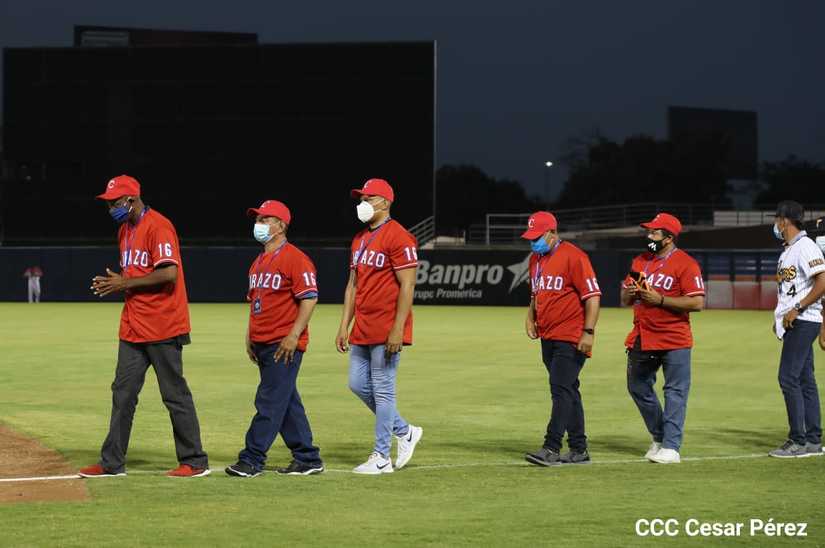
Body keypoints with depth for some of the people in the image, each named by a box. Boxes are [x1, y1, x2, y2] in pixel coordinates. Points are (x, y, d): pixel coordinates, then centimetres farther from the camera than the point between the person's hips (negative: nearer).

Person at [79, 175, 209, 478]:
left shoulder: (158, 227, -15)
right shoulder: (125, 230, 15)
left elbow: (169, 273, -24)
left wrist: (124, 283, -17)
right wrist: (113, 283, 3)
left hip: (162, 327, -9)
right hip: (133, 328, 9)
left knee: (175, 394, -2)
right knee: (122, 393, 9)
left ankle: (195, 462, 6)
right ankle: (112, 462, 14)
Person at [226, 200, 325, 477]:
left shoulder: (295, 259, -10)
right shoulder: (259, 262, 18)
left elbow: (310, 298, -16)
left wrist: (294, 335, -21)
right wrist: (249, 336, 17)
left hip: (284, 345, -9)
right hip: (262, 344, 9)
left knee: (270, 402, -9)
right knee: (287, 403, 12)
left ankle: (252, 460, -9)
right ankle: (307, 459, 18)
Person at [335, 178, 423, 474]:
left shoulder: (397, 237, -13)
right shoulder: (360, 239, 16)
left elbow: (407, 286, -17)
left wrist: (398, 330, -21)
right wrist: (344, 325, 13)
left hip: (387, 330, -9)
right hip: (362, 329, 9)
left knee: (383, 390, -4)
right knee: (358, 384, 11)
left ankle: (381, 458, 3)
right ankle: (404, 431, 26)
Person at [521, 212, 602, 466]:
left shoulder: (573, 256, -12)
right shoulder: (535, 259, 14)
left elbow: (593, 296, -16)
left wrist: (588, 332, -21)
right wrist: (530, 318, 10)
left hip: (571, 339, -9)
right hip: (548, 338, 9)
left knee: (561, 390, -13)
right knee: (567, 392, 12)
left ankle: (551, 448, -18)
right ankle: (578, 450, 17)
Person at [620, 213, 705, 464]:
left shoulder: (685, 264, -9)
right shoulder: (640, 261, 13)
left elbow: (697, 302, -17)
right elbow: (624, 300, 19)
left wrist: (660, 299, -20)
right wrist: (630, 293, -5)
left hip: (674, 341, -7)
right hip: (642, 340, 7)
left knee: (675, 392, -5)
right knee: (638, 388, 14)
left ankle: (671, 447, -3)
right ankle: (659, 437, 29)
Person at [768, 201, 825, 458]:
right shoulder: (787, 250, 18)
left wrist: (797, 309, -20)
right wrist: (780, 316, 15)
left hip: (803, 321, -10)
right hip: (792, 322, 10)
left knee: (788, 377, -12)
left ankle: (799, 441, -11)